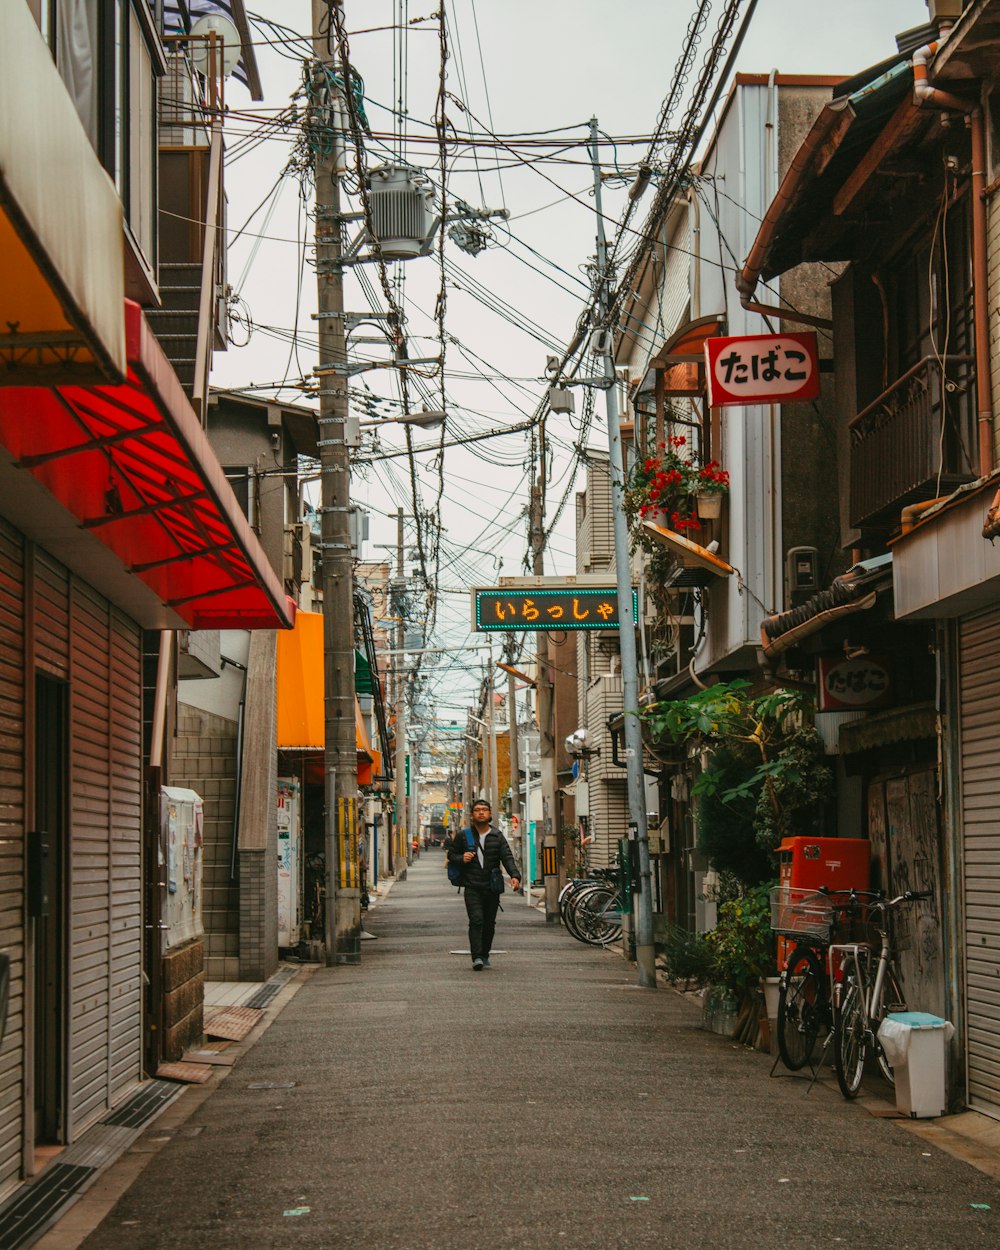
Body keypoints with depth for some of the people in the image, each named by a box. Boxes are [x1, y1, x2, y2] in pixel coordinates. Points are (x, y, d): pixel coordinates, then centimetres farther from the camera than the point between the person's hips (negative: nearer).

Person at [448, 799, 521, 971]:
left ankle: (485, 955, 23)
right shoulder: (463, 836, 4)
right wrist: (461, 858, -9)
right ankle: (477, 957, -19)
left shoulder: (497, 836, 6)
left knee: (489, 924, 8)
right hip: (472, 887, -2)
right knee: (476, 920, -15)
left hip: (492, 887, 2)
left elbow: (507, 857, -3)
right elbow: (451, 854, 15)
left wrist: (515, 875, -21)